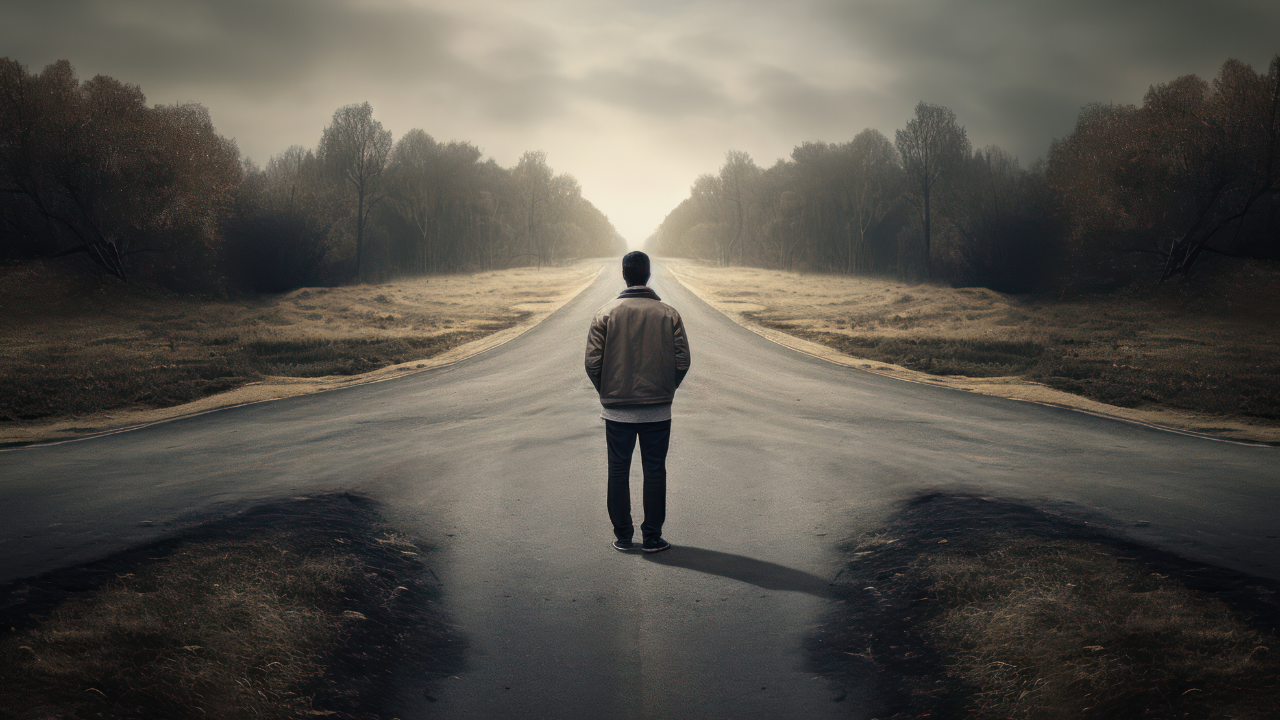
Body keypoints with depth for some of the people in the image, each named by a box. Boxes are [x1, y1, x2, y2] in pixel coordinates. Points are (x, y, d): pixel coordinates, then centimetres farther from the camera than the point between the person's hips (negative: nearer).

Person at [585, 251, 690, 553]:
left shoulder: (606, 314, -4)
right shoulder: (669, 314, -2)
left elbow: (592, 362, -7)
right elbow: (682, 361, -3)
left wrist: (607, 392, 9)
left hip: (617, 410, 0)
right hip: (658, 409, 0)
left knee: (618, 472, 11)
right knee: (654, 472, 9)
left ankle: (623, 536, 15)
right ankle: (652, 537, 12)